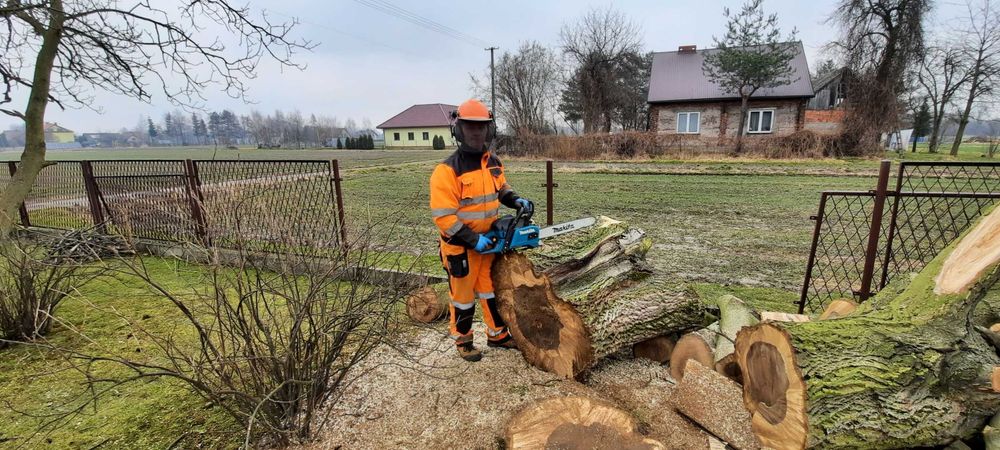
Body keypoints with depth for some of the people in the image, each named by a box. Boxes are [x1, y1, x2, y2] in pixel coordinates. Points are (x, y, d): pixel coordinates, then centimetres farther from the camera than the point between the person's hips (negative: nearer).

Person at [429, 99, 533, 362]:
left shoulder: (493, 163, 2)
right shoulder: (448, 170, -22)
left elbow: (501, 190, 20)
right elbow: (443, 216, -25)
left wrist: (516, 200, -1)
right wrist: (472, 239, -25)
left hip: (488, 242, 6)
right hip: (461, 248, -6)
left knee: (492, 289, 19)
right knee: (463, 295, 11)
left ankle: (498, 335, 37)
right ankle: (462, 340, 33)